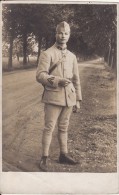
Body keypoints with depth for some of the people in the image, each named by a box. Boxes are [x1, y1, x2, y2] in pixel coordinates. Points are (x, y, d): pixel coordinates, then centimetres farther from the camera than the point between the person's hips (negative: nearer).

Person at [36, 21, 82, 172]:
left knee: (64, 128, 13)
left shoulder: (72, 56, 13)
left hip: (69, 98, 5)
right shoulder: (47, 54, -3)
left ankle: (63, 155, 24)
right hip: (53, 98, -5)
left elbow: (76, 80, 15)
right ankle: (44, 158, 6)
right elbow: (40, 76, -10)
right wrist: (58, 80, -23)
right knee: (49, 128, -3)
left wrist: (78, 99, 12)